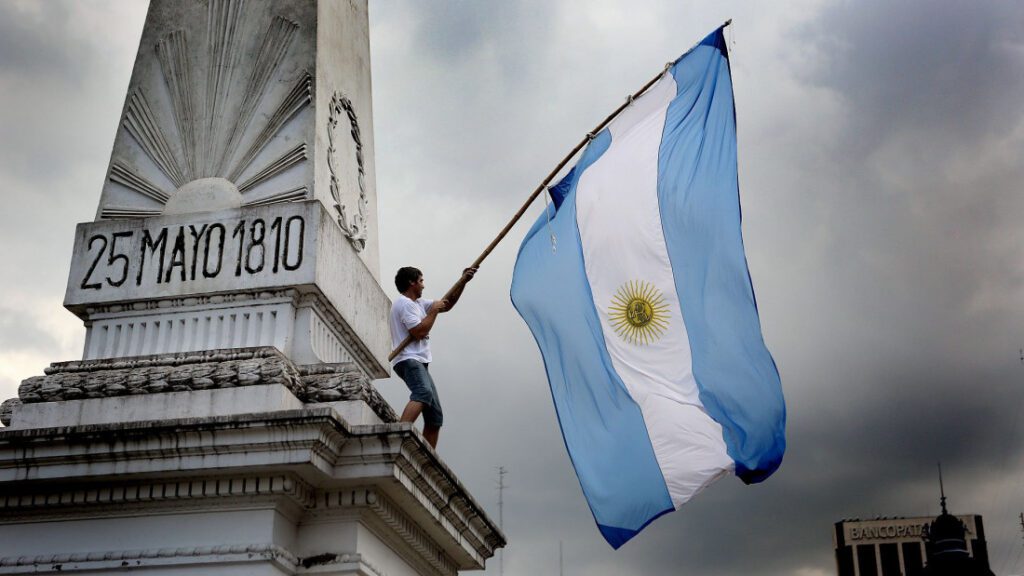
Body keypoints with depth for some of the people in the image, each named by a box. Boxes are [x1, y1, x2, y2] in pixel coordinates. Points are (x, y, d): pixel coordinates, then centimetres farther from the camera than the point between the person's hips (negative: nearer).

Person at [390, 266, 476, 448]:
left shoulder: (418, 303, 23)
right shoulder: (405, 304, -7)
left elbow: (447, 305, 26)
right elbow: (419, 332, -17)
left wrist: (463, 281, 18)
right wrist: (433, 311, -6)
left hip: (419, 363, 11)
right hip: (408, 360, -11)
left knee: (435, 417, 7)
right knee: (423, 393, -39)